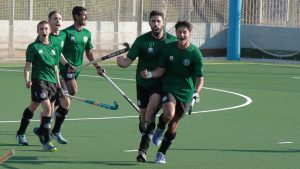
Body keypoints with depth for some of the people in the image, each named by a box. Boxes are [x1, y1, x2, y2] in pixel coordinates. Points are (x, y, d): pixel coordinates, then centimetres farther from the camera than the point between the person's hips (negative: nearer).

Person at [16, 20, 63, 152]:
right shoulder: (33, 47, -2)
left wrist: (58, 85, 18)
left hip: (52, 82, 6)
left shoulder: (54, 48, 14)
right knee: (48, 108, -20)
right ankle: (46, 141, -19)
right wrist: (27, 80, -21)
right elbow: (27, 65, -6)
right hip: (39, 81, -6)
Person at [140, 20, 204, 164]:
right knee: (169, 113, -30)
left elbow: (200, 78, -8)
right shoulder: (169, 48, -3)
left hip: (185, 92, 0)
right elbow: (161, 70, 2)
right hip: (169, 88, 0)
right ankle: (160, 128, 5)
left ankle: (161, 153, 27)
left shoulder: (195, 53, -10)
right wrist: (150, 74, -18)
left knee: (173, 125, 7)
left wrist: (196, 92, -26)